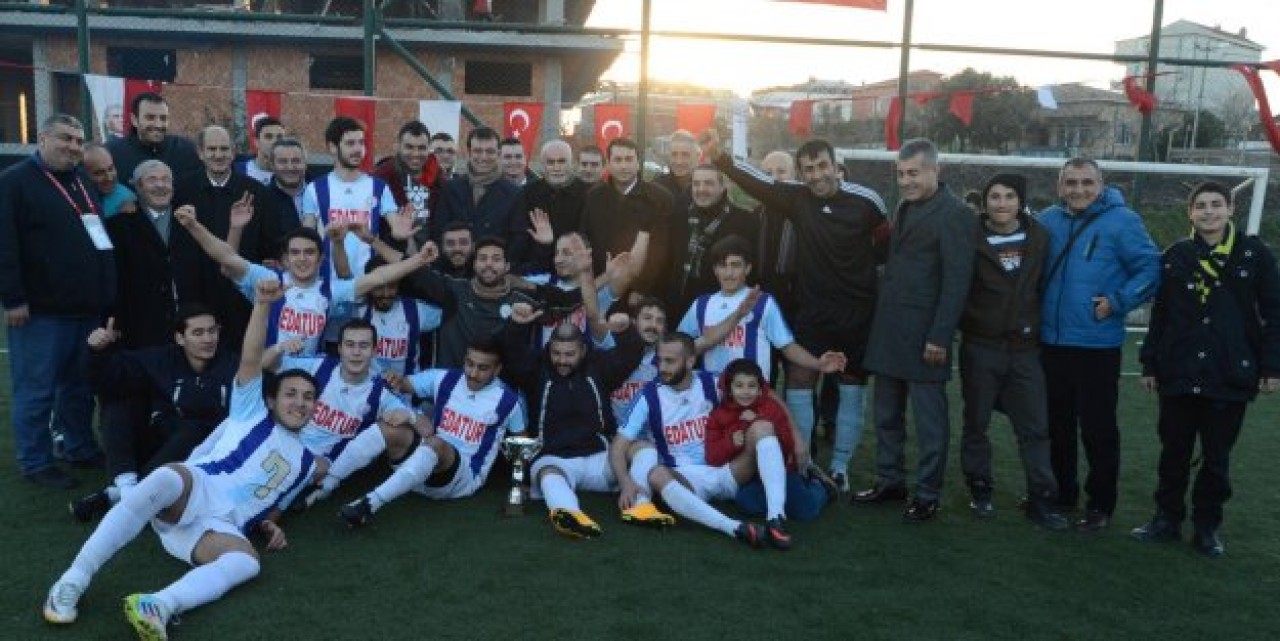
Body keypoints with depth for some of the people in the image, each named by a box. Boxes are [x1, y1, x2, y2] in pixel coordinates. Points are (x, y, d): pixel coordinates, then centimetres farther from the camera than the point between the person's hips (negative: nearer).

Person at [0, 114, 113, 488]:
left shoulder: (84, 181, 16)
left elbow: (101, 235, 24)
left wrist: (105, 295, 17)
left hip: (88, 307, 7)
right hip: (41, 309, -7)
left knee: (80, 386, 16)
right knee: (36, 390, 2)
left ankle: (82, 449, 28)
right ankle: (35, 463, 11)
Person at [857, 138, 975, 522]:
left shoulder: (954, 213, -9)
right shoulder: (904, 207, 15)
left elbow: (956, 281, -14)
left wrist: (940, 336, -18)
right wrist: (881, 322, 10)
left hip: (924, 334, -8)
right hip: (889, 329, 8)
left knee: (929, 418, 3)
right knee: (886, 415, 14)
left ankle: (927, 494, 13)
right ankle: (889, 482, 26)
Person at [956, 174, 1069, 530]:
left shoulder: (1040, 237, 3)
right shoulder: (971, 238, -6)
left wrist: (1037, 326, 8)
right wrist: (965, 324, -2)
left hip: (1025, 348, 2)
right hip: (980, 347, -2)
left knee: (1035, 427, 5)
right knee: (976, 423, 9)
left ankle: (1041, 499, 14)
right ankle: (980, 489, 25)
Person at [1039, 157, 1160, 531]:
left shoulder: (1121, 221, -8)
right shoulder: (1048, 220, 6)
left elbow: (1150, 268, -9)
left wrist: (1117, 302, -17)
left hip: (1097, 344, -5)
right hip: (1051, 342, 5)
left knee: (1098, 428, 1)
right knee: (1056, 424, 16)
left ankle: (1101, 504, 15)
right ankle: (1061, 492, 32)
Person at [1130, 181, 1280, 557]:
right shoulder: (1175, 257, 5)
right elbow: (1160, 314, 7)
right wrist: (1150, 364, 6)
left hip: (1231, 376, -1)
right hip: (1178, 374, 2)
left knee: (1217, 457, 9)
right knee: (1173, 452, 11)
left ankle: (1207, 526, 22)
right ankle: (1167, 519, 24)